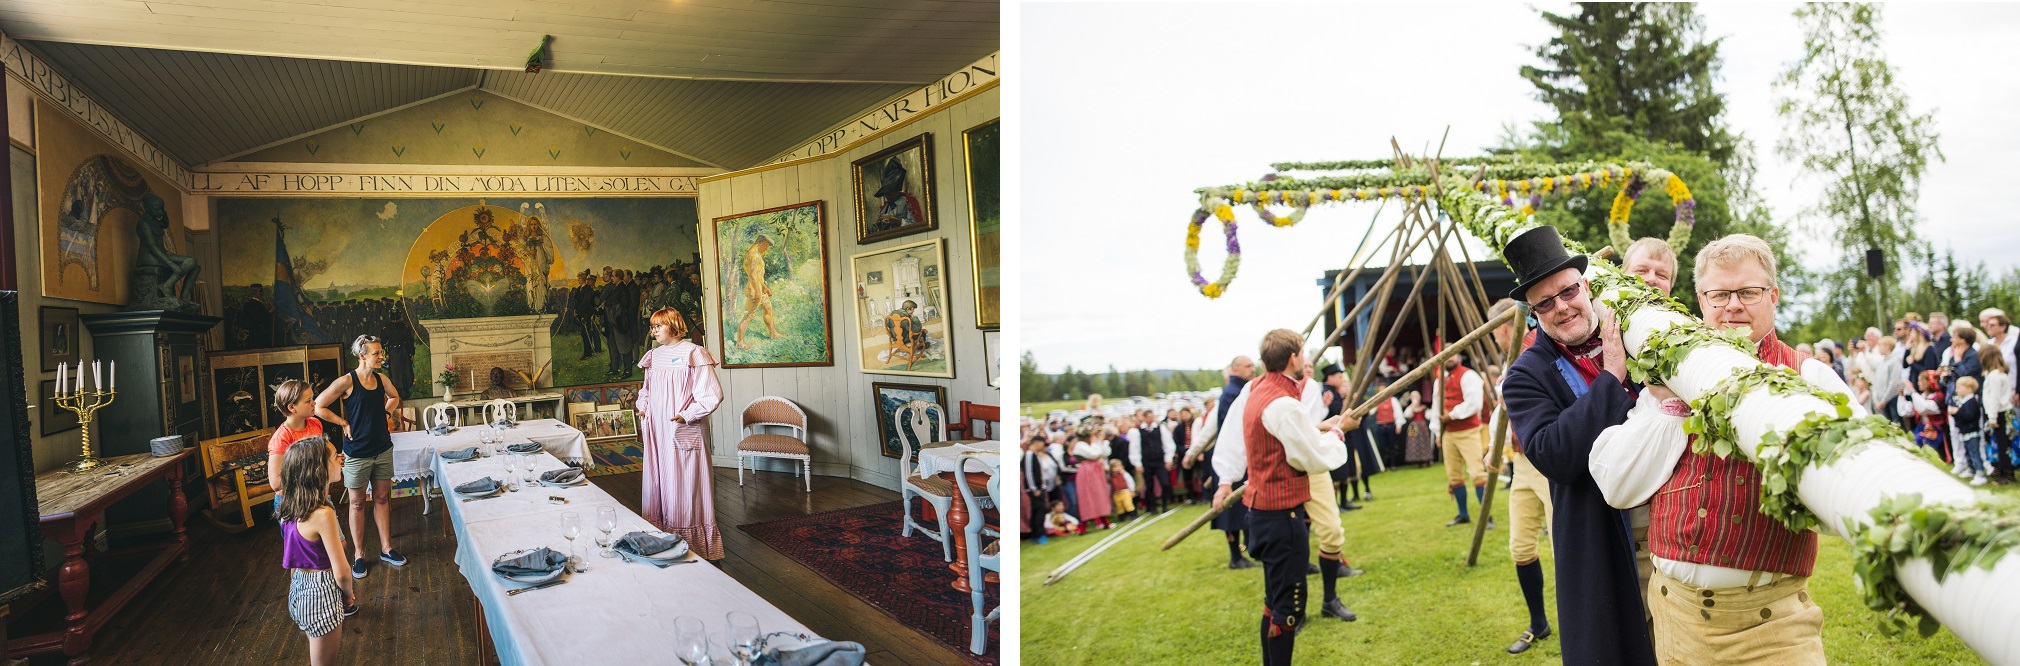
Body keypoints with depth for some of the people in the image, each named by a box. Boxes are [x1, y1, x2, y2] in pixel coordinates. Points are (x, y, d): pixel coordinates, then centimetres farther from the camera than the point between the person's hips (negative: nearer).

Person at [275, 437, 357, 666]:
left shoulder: (289, 508, -2)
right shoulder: (322, 514, -26)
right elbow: (341, 572, -21)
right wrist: (348, 595, -3)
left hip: (299, 589, 8)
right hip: (322, 595, -8)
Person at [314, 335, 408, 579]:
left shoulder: (382, 378, 2)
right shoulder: (347, 381, -15)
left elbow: (394, 397, 24)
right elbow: (319, 406, -14)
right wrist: (344, 423, -10)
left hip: (382, 449, 5)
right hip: (357, 453, -5)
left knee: (382, 499, 13)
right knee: (357, 503, 7)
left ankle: (386, 549, 23)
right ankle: (358, 555, 18)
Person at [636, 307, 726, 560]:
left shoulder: (693, 353, -9)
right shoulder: (654, 356, 13)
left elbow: (712, 395, -14)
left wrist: (686, 416, -18)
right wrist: (643, 409, 13)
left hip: (684, 433, -7)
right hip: (657, 431, 7)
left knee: (684, 488, -4)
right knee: (657, 484, 9)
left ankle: (693, 545, 3)